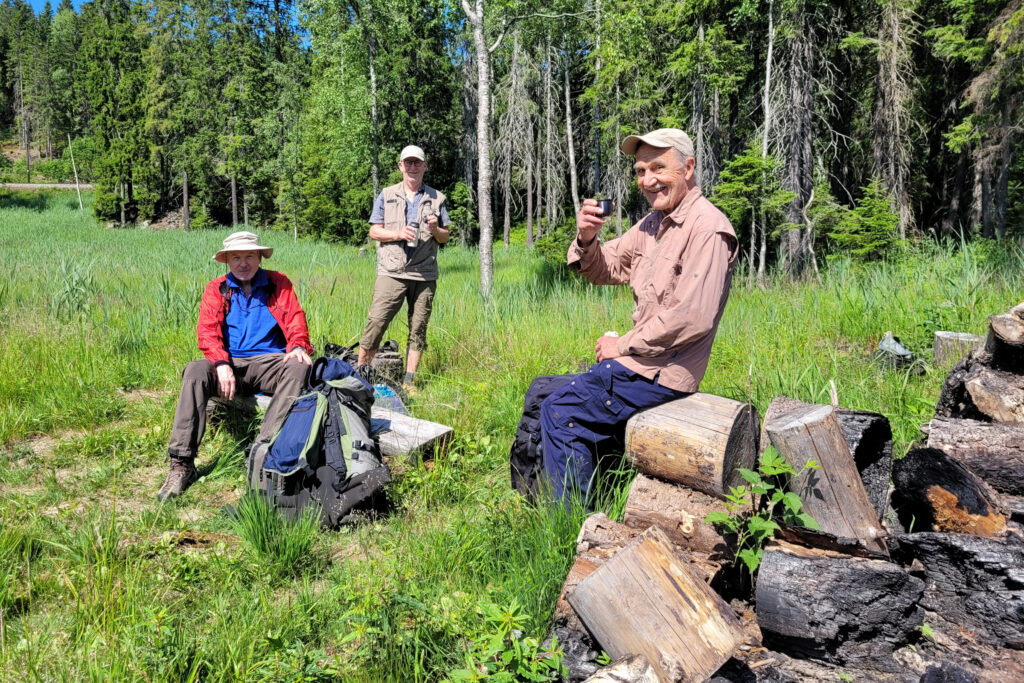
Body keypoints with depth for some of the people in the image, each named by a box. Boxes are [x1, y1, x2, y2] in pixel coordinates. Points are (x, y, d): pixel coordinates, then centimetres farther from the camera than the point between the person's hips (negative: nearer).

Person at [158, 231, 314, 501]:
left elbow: (295, 320, 5)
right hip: (230, 364, 1)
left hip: (270, 361, -1)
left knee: (298, 368, -33)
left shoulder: (279, 284, 13)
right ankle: (182, 464, -31)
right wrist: (221, 363, -19)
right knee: (195, 372, -30)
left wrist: (299, 347, -18)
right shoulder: (216, 289, 13)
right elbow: (207, 331, 1)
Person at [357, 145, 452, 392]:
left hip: (424, 275, 2)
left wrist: (435, 230, -7)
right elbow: (374, 231, 7)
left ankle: (409, 382, 10)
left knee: (418, 328, 3)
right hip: (391, 272, -2)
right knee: (376, 322, -10)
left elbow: (446, 236, 15)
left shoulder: (436, 198, 14)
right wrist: (398, 234, -10)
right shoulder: (386, 196, 11)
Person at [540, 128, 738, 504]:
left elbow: (693, 317, -25)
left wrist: (624, 344, -15)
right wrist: (586, 239, -8)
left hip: (662, 372, -10)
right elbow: (606, 269, 15)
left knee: (559, 410, -13)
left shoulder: (707, 228, -17)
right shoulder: (653, 222, 12)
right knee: (541, 393, 17)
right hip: (641, 359, 10)